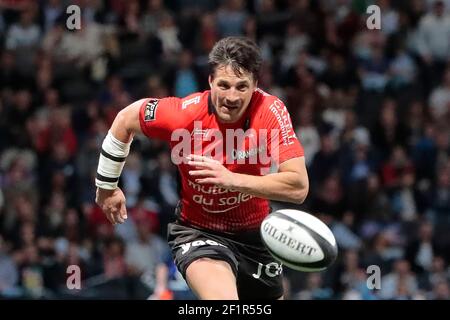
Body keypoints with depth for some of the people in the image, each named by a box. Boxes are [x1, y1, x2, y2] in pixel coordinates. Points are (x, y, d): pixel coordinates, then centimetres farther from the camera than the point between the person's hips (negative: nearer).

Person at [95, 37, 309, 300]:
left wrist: (231, 179, -37)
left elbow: (299, 188, -27)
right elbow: (125, 119, -2)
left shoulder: (271, 111, -21)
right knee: (223, 298, -33)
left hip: (255, 232, 3)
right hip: (198, 232, -3)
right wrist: (107, 186, 9)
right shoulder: (184, 113, -22)